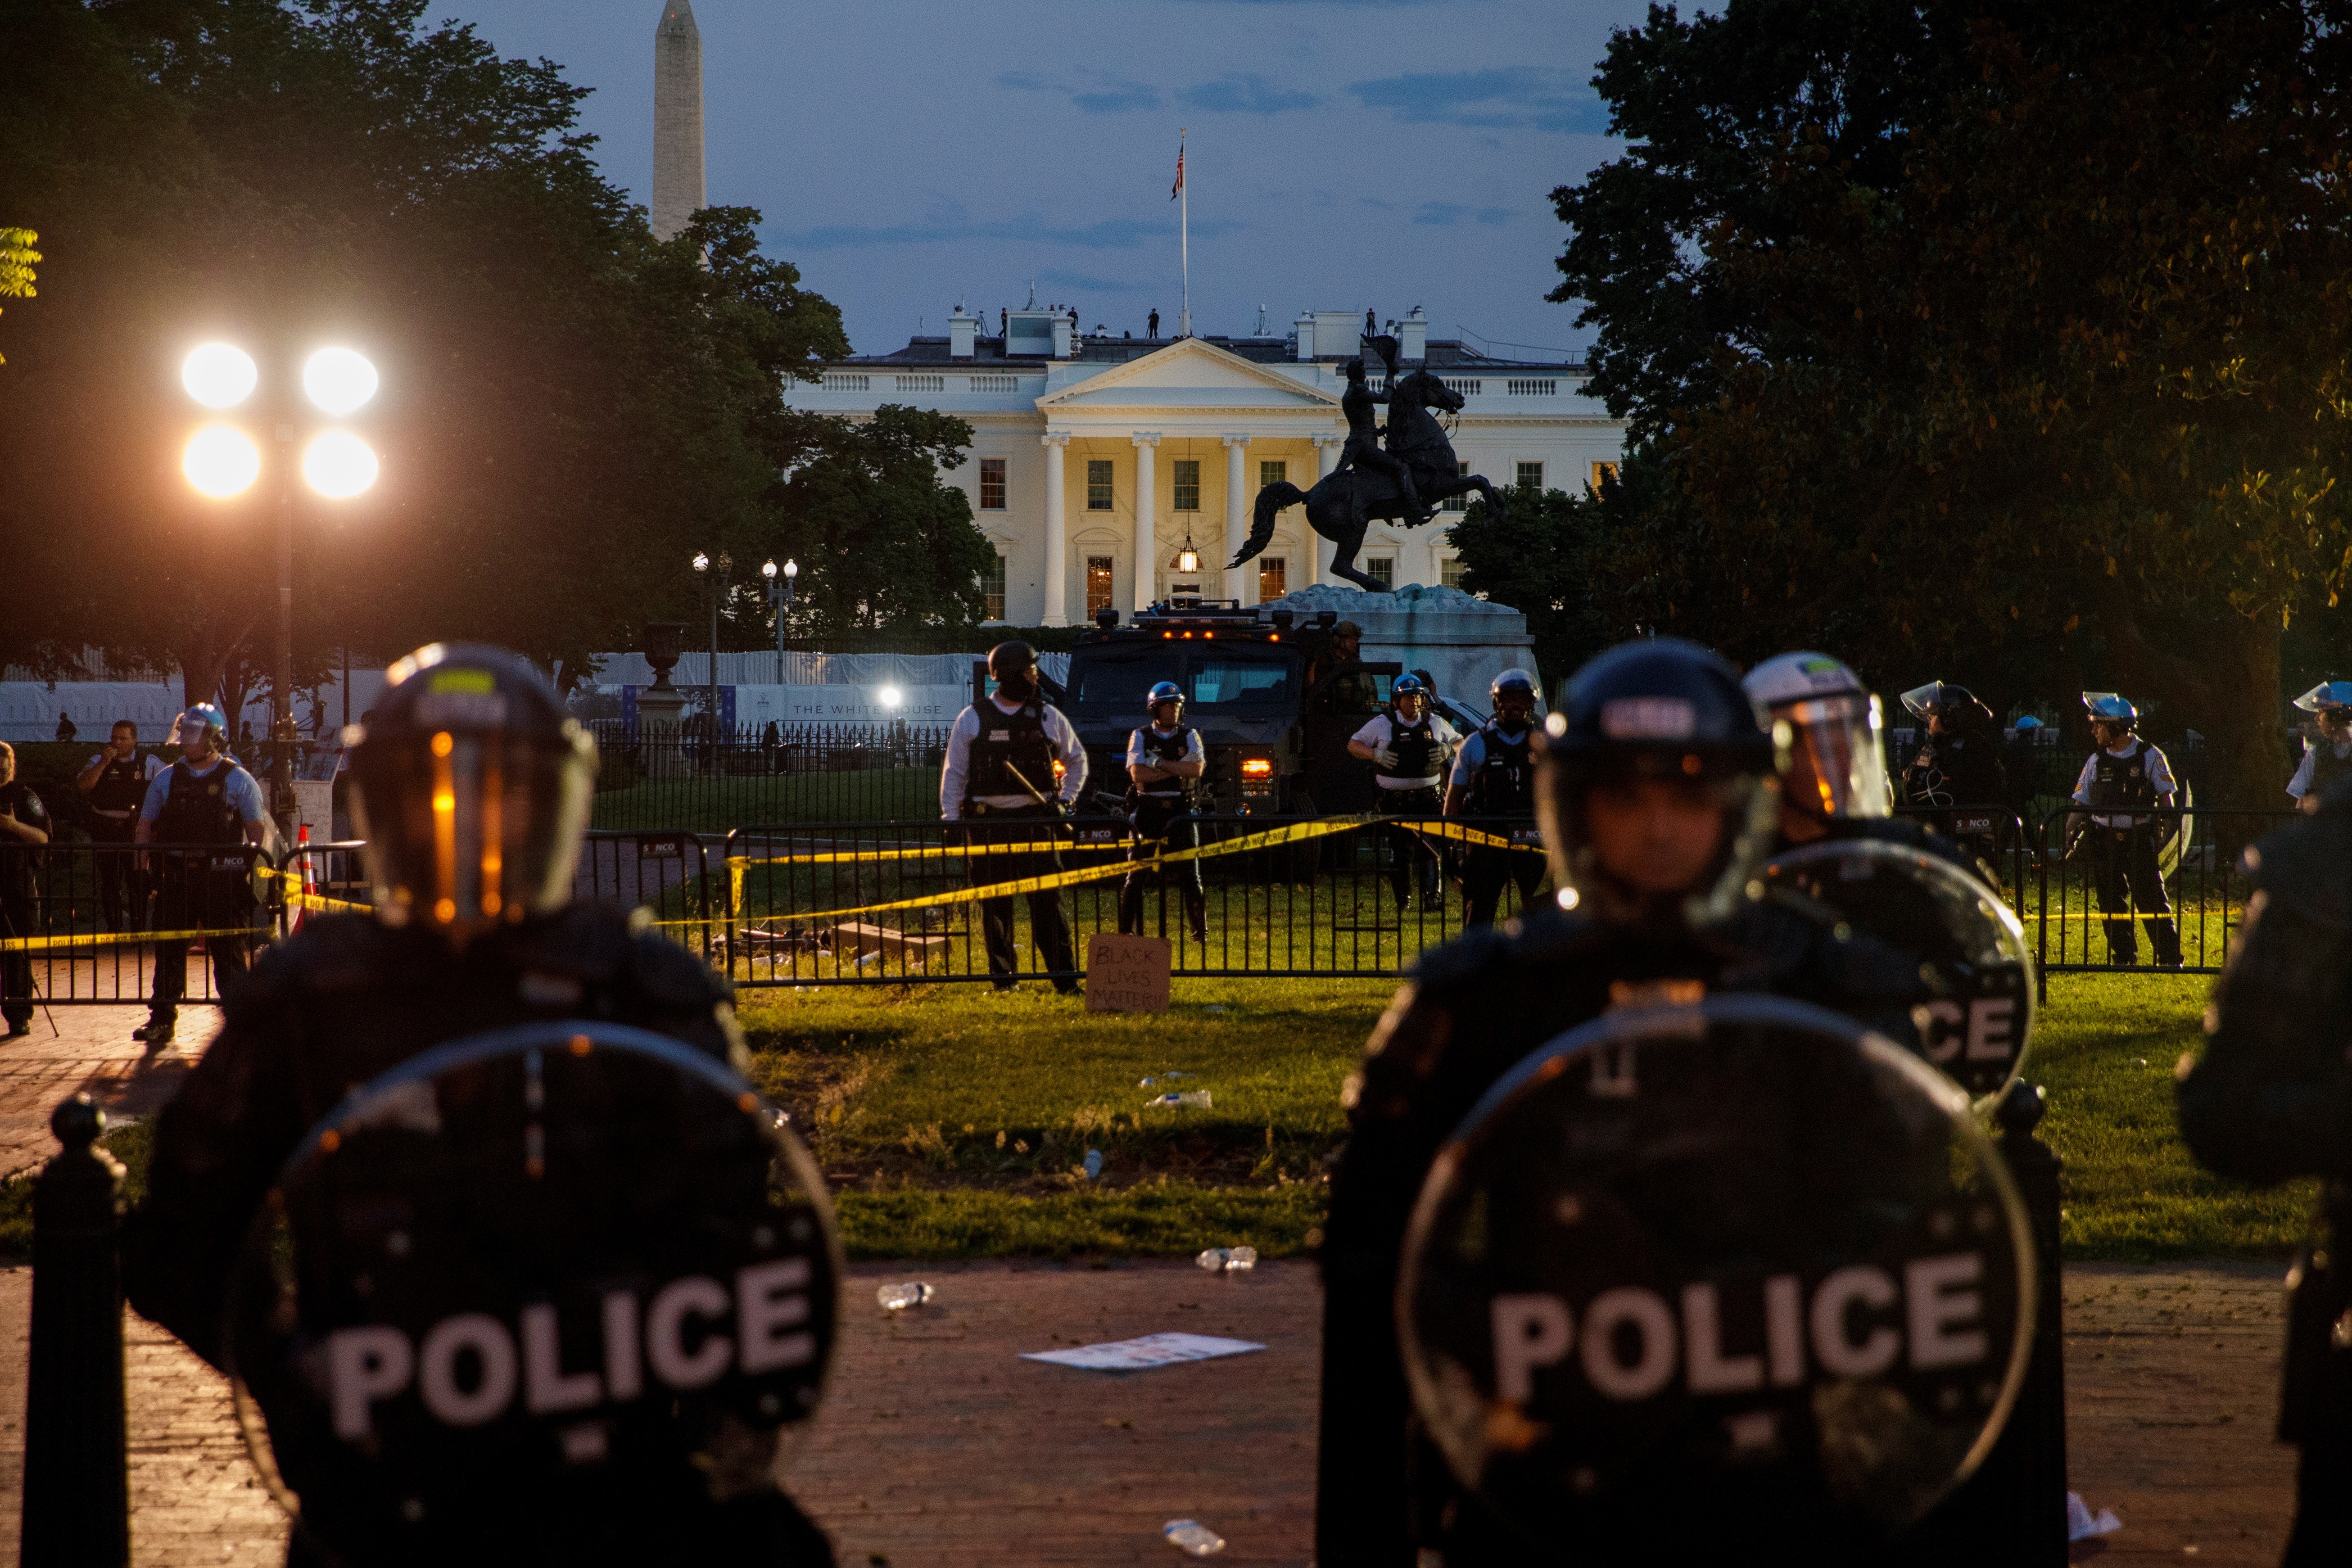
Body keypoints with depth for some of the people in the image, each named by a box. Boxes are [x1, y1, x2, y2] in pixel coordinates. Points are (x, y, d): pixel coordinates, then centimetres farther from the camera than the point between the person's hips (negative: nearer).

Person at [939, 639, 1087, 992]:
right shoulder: (972, 719, 2)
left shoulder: (1048, 717, 8)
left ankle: (1064, 976, -6)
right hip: (987, 821, 0)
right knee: (994, 905, 4)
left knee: (1047, 900, -6)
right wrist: (950, 819, -5)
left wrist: (1065, 801, 9)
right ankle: (1004, 976, 14)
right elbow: (954, 772, 4)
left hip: (1034, 820, 0)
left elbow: (1077, 760, 21)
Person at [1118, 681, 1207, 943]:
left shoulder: (1190, 736, 8)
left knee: (1189, 874, -2)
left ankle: (1200, 931, 4)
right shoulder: (1140, 737, 4)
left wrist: (1160, 763, -13)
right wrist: (1178, 770, -11)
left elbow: (1197, 769, -9)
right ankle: (1127, 931, 1)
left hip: (1179, 810, 1)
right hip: (1147, 810, -1)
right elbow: (1137, 774, -11)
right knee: (1135, 875, -3)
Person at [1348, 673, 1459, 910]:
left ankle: (1431, 896, -12)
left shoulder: (1435, 723, 10)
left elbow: (1459, 742, 22)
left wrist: (1448, 750, -1)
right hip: (1395, 799, -1)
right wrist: (1376, 754, -9)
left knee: (1429, 848, -11)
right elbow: (1353, 745, 9)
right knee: (1400, 850, -1)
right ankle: (1403, 899, 10)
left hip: (1428, 797, 1)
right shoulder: (1382, 724, 3)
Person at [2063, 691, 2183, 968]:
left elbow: (2166, 799, 1)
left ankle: (2169, 958, -2)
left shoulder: (2150, 757, -1)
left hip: (2140, 840, -4)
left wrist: (2168, 834, -11)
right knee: (2112, 904, 5)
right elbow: (2081, 803, 10)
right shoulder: (2096, 761, 9)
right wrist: (2071, 834, -4)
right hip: (2103, 841, 4)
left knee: (2152, 901, -6)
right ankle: (2124, 958, 15)